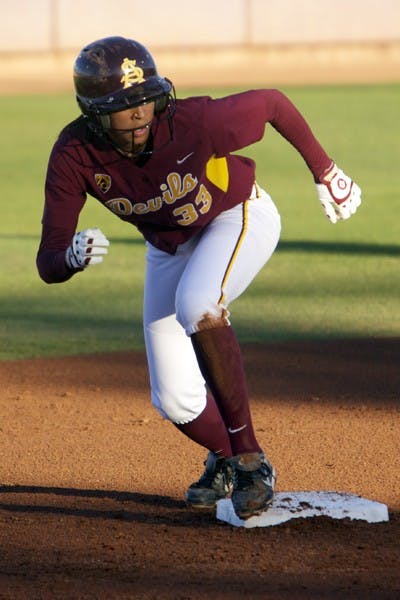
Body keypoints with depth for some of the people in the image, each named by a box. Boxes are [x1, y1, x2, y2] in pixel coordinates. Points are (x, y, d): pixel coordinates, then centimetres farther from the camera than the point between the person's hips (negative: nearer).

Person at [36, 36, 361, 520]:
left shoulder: (195, 122, -37)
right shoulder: (74, 156, -29)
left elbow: (272, 103, -18)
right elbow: (47, 266, -30)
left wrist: (324, 173, -6)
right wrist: (72, 257, -55)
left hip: (238, 217, -4)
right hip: (168, 245, 4)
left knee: (196, 305, -36)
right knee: (174, 401, 1)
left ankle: (250, 458, -25)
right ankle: (224, 458, 38)